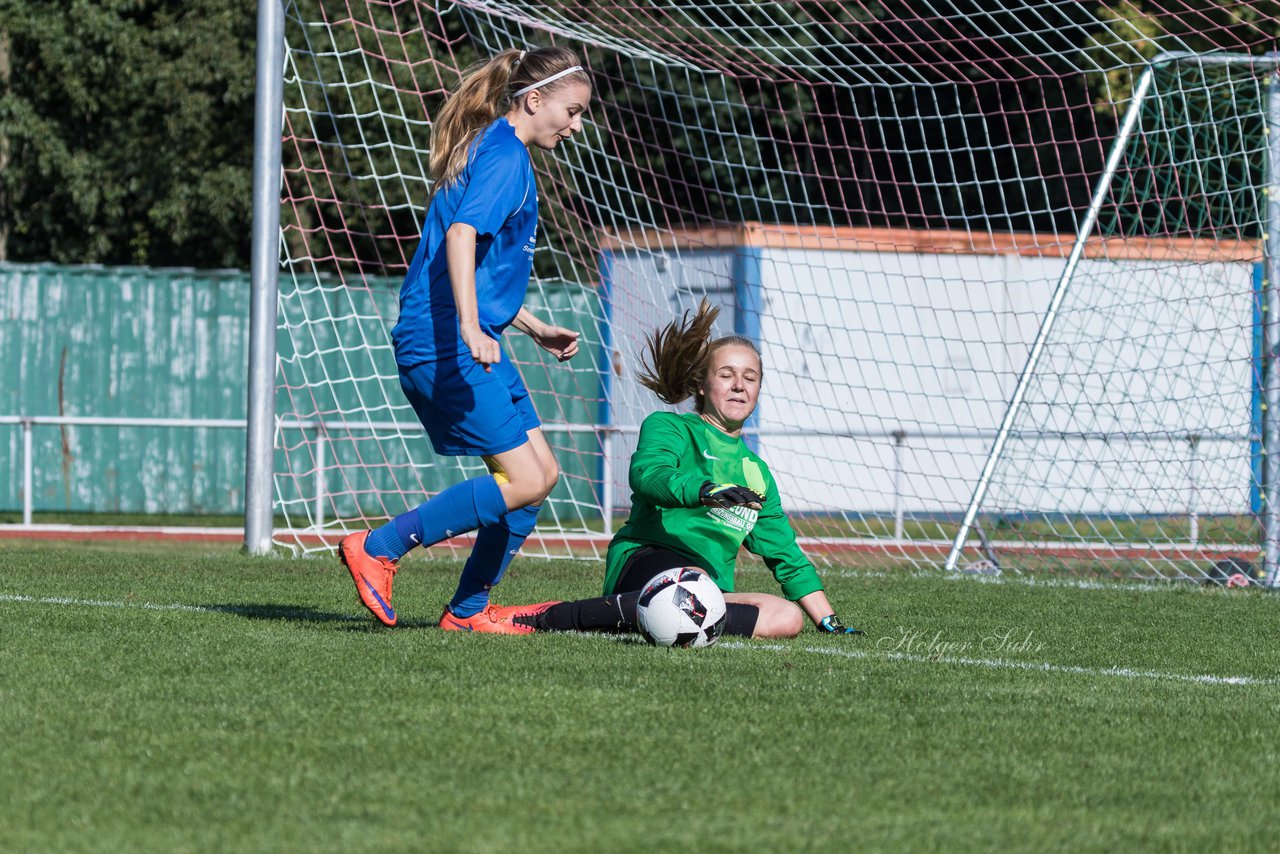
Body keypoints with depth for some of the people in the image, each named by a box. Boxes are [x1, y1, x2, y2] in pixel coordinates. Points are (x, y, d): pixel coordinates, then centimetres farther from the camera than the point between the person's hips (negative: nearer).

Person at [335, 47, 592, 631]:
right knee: (524, 483, -13)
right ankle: (378, 549, -7)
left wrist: (534, 329, 33)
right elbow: (461, 234, -25)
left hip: (466, 342, 11)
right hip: (443, 343, -11)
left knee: (542, 471, 9)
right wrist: (470, 329, -34)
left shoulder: (498, 152, 21)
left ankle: (468, 610, 13)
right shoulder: (505, 155, -11)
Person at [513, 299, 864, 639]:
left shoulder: (757, 474, 29)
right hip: (646, 557, -7)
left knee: (789, 617, -26)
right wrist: (705, 491, -35)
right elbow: (648, 474, -15)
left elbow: (786, 557, 34)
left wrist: (830, 622, 24)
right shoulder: (669, 427, 9)